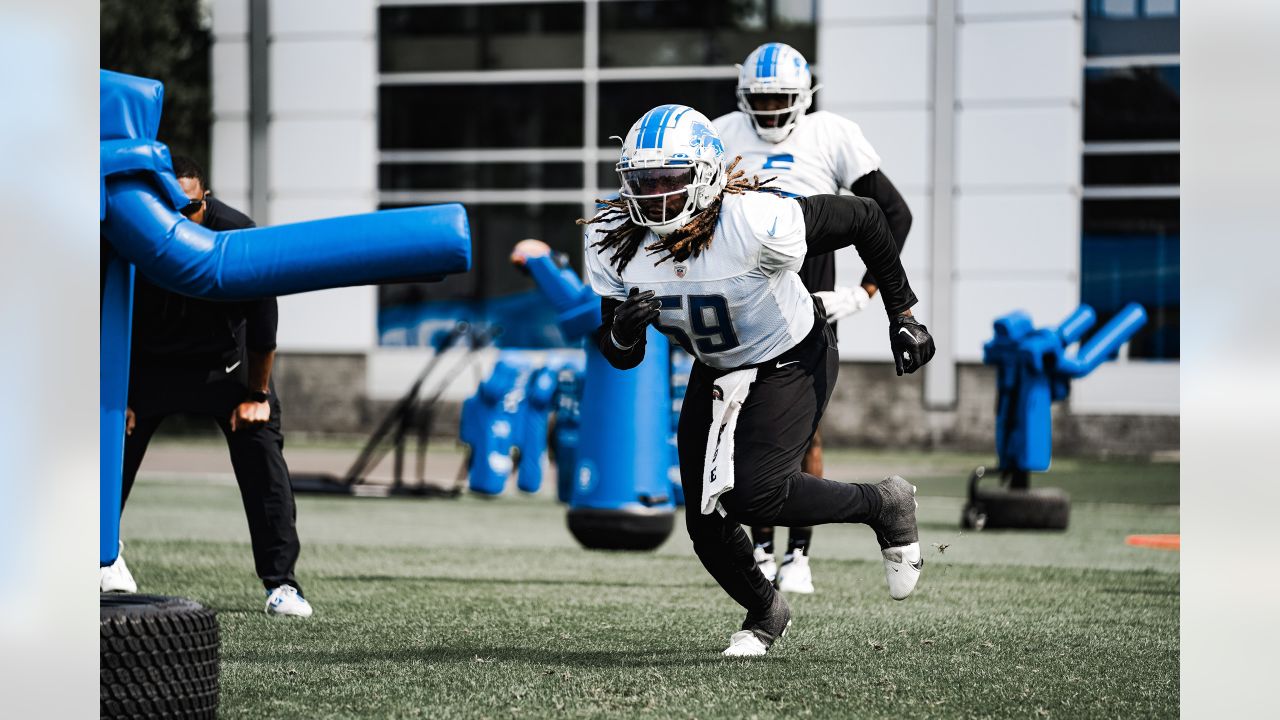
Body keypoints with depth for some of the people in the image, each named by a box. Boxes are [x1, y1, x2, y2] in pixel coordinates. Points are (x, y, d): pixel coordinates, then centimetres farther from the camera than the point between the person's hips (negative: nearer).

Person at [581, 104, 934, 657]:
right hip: (716, 372, 5)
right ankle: (765, 614, 32)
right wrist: (622, 332, -35)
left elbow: (864, 218, -18)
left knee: (753, 493, -23)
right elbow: (622, 358, -9)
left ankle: (884, 506, 3)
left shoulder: (759, 225, -33)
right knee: (707, 524, 0)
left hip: (793, 362, -5)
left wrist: (903, 317, -10)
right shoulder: (613, 244, -18)